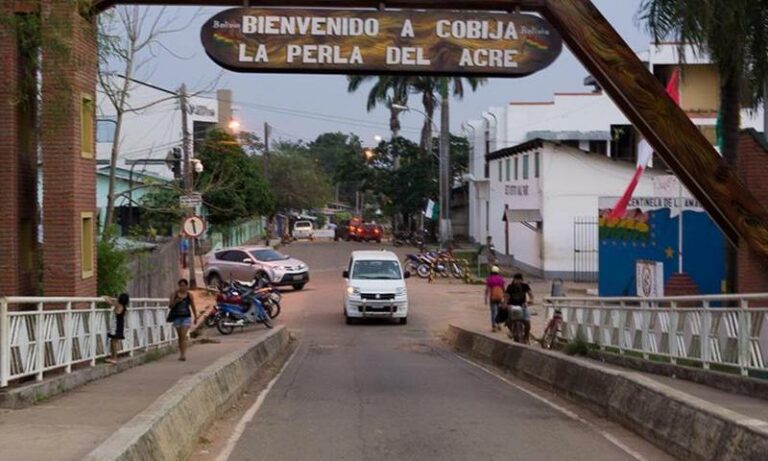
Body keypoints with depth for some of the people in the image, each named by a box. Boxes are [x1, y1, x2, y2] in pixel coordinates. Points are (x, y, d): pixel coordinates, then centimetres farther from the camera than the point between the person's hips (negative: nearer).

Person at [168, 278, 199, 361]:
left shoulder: (189, 295, 2)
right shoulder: (174, 294, 0)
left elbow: (193, 307, 12)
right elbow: (170, 306, -1)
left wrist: (196, 318, 17)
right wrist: (176, 301, -19)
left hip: (186, 317, -2)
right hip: (177, 317, 2)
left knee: (183, 336, -14)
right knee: (180, 337, 10)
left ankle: (183, 355, -20)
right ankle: (181, 354, 20)